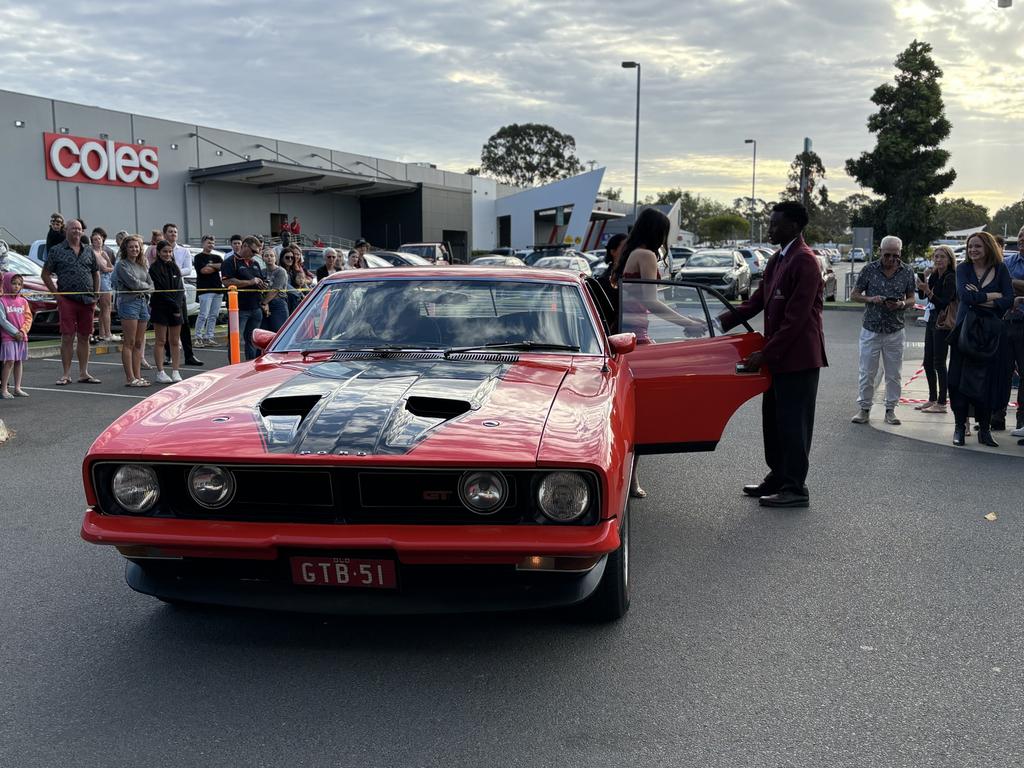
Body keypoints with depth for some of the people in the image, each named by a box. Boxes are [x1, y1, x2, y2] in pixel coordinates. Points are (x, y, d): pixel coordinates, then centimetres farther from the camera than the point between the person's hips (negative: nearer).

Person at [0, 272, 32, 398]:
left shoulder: (23, 301, 10)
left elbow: (28, 318, 8)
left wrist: (23, 331, -7)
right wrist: (15, 332, -13)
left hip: (22, 336, 5)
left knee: (19, 361, 8)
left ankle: (17, 388, 15)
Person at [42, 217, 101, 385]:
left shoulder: (88, 251, 13)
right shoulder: (56, 251, 3)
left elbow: (96, 273, 20)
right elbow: (46, 274, 4)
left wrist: (96, 294, 10)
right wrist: (56, 293, -4)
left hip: (87, 300, 3)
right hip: (67, 300, -3)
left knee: (84, 337, 7)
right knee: (67, 337, -4)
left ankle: (83, 373, 15)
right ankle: (66, 375, 2)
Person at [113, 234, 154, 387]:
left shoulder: (142, 266, 17)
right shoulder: (121, 265, -3)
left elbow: (151, 285, 13)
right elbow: (133, 283, -12)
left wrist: (145, 291, -6)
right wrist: (146, 286, 4)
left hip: (143, 303, 7)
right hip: (128, 303, -7)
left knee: (139, 343, 7)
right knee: (129, 343, -6)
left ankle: (138, 376, 11)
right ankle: (130, 378, -6)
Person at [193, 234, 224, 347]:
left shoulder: (217, 257, 20)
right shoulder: (199, 257, 3)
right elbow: (203, 270, -12)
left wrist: (211, 265, -9)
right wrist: (217, 267, 1)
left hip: (218, 289, 6)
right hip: (205, 290, -6)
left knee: (213, 316, 6)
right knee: (203, 315, -10)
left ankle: (209, 337, 11)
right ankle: (198, 338, -5)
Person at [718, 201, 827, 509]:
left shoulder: (805, 262, -16)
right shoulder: (777, 260, 14)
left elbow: (796, 318, -21)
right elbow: (758, 300, 17)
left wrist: (765, 353, -20)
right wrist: (722, 321, 7)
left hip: (798, 357, -9)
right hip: (778, 356, 9)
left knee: (793, 423, -2)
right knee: (774, 420, 16)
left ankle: (795, 488, 8)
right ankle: (778, 478, 28)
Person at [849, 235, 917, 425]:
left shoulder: (907, 272, 1)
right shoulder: (869, 270, -3)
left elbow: (912, 299, 8)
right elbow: (854, 295, 1)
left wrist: (901, 304, -14)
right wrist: (870, 299, -18)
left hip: (895, 331, 1)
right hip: (871, 329, -1)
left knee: (894, 374, 7)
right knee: (867, 372, 2)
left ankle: (890, 410, 17)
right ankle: (864, 409, 12)